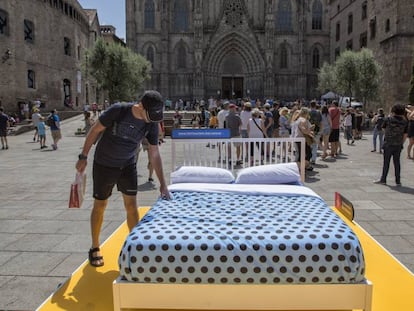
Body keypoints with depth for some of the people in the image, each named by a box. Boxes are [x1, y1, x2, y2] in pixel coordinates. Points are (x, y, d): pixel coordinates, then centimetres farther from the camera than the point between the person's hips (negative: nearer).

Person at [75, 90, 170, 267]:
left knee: (131, 206, 2)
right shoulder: (117, 111, -26)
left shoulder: (152, 124, -14)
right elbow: (95, 130, -13)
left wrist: (162, 184, -6)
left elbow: (154, 153, -6)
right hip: (104, 165, -3)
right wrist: (83, 157, -9)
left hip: (128, 166, 3)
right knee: (100, 206, 7)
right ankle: (95, 248, 25)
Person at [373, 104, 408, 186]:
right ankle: (398, 181, 14)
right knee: (397, 162, 9)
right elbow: (405, 135, 1)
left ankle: (383, 180, 11)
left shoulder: (388, 119, -8)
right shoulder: (405, 122, -1)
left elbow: (384, 129, 8)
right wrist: (401, 143, 12)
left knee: (386, 162, 5)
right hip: (398, 145, 2)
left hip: (388, 144, -2)